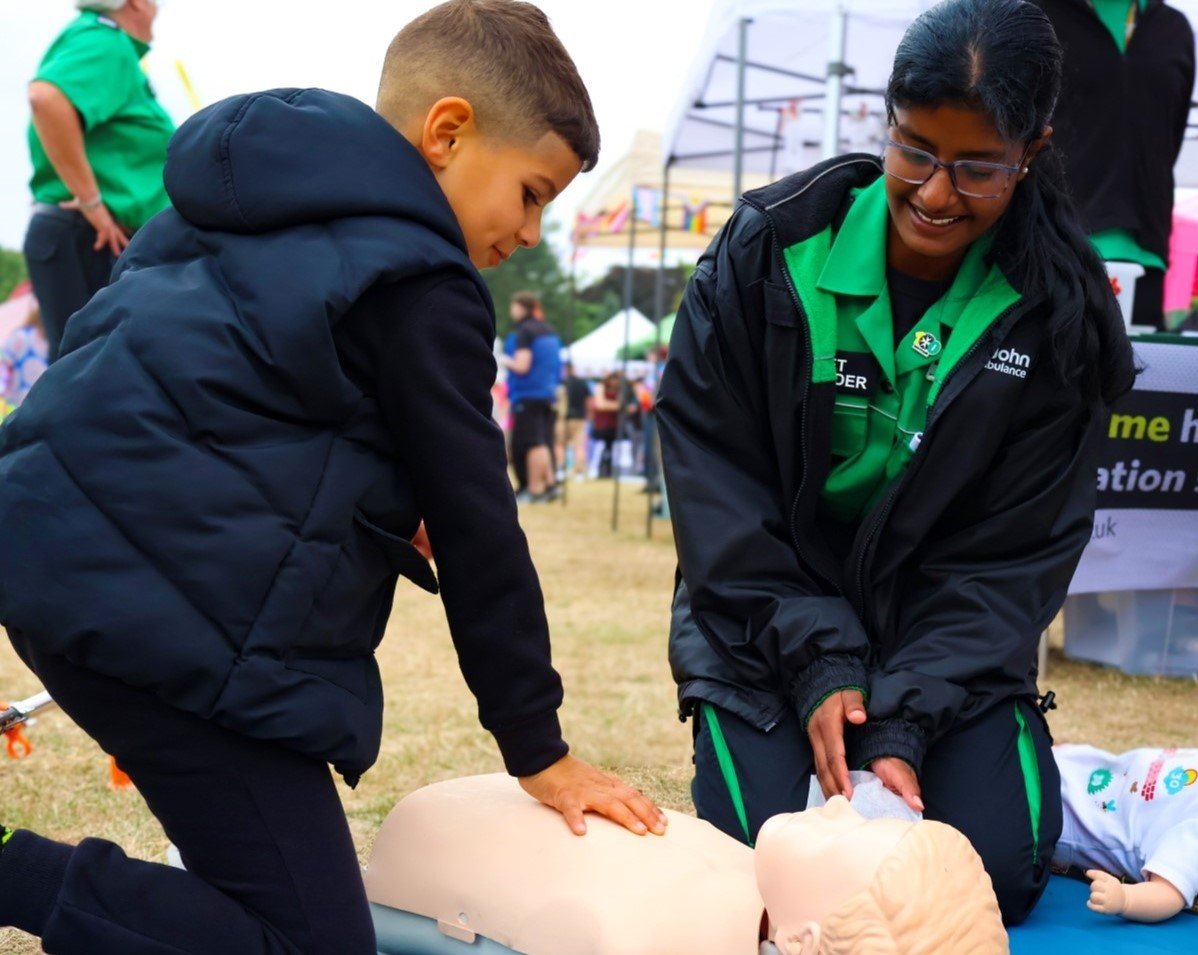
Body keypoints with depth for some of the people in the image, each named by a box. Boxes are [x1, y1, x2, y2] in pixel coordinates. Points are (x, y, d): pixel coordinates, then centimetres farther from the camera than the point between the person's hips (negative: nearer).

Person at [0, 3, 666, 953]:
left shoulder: (261, 208, 19)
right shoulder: (420, 286, -7)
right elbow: (476, 528, -5)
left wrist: (383, 504, 19)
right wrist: (542, 752, 4)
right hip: (170, 609, -9)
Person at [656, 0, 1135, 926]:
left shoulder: (1059, 313, -11)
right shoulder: (769, 250, -14)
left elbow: (1014, 551, -11)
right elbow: (715, 478, -12)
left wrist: (903, 722, -21)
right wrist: (818, 668, -19)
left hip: (952, 642, 1)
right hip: (770, 629, -1)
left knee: (1005, 871, -13)